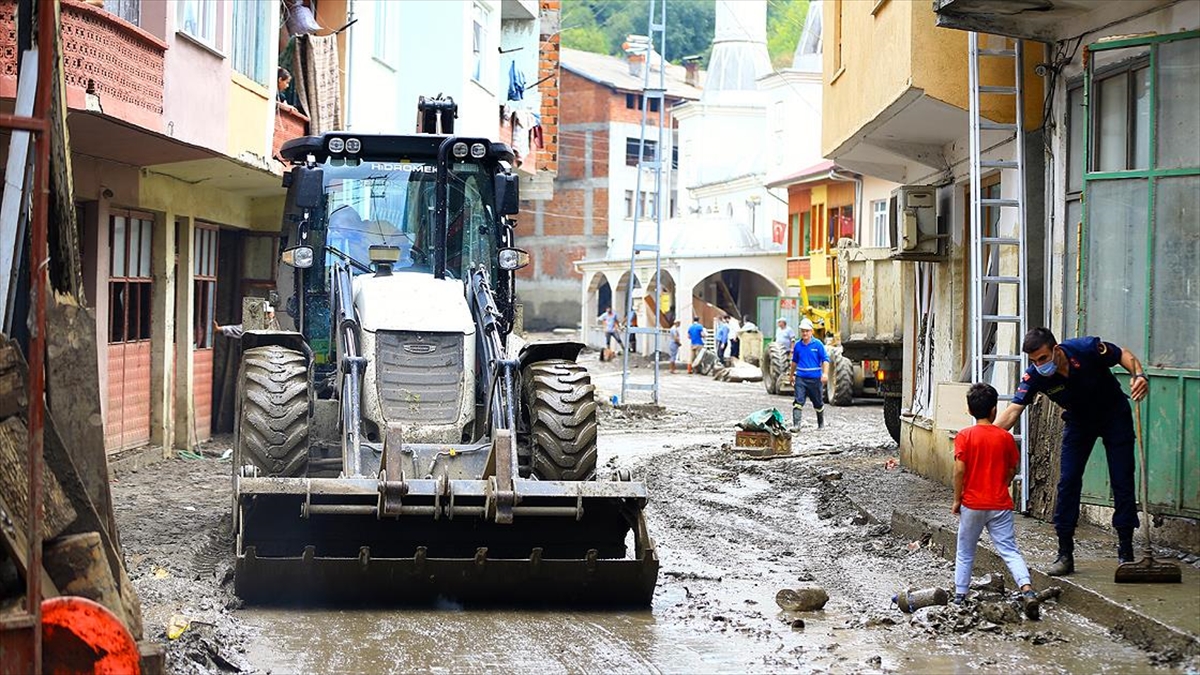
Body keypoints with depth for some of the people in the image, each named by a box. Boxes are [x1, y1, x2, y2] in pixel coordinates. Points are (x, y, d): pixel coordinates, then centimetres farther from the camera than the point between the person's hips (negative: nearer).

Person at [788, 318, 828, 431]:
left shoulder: (818, 344, -4)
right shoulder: (798, 345, 5)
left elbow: (825, 359, -5)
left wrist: (825, 373, -17)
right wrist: (792, 375, 25)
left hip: (815, 378, -2)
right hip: (801, 378, 2)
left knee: (818, 403, 13)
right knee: (798, 401, -13)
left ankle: (821, 423, 32)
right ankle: (796, 425, -17)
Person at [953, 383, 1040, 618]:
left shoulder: (964, 436, -7)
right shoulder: (1006, 437, 0)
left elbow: (959, 470, -12)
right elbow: (1012, 470, 7)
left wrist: (957, 500, -2)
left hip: (972, 504, -1)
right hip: (1000, 505, 1)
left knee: (965, 553, 14)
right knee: (1009, 550, 0)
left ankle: (960, 596, 18)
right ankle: (1027, 589, -19)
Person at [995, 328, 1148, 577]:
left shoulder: (1087, 349, -30)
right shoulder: (1035, 376, -24)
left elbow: (1125, 355, -14)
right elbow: (1012, 411, -28)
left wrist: (1139, 376, -34)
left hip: (1114, 415, -2)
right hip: (1078, 421, 2)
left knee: (1122, 482, -4)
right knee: (1068, 482, -6)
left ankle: (1126, 553, 5)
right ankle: (1065, 555, 0)